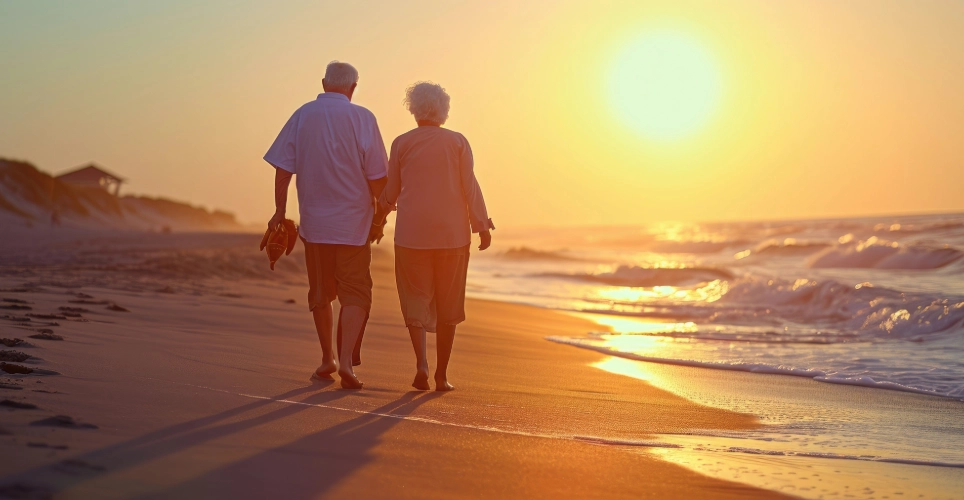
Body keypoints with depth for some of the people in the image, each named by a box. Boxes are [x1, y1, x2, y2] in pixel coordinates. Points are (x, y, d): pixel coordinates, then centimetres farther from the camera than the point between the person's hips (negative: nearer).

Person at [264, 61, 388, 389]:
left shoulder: (303, 116, 2)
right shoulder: (362, 119, -6)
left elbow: (283, 168, 1)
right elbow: (376, 176, -8)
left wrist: (280, 211, 9)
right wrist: (381, 208, 9)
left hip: (314, 221, 3)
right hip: (353, 222, -3)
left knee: (320, 294, 16)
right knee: (355, 294, 1)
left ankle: (327, 359, 27)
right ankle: (345, 360, -15)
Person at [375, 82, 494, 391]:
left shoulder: (402, 143, 1)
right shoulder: (457, 142, 1)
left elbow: (390, 191, 8)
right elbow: (470, 187, -2)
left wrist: (380, 216, 26)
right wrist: (482, 226, 4)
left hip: (412, 233, 0)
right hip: (452, 234, 1)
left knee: (416, 299, 6)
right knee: (448, 304, 10)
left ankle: (421, 362, -16)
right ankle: (442, 374, 13)